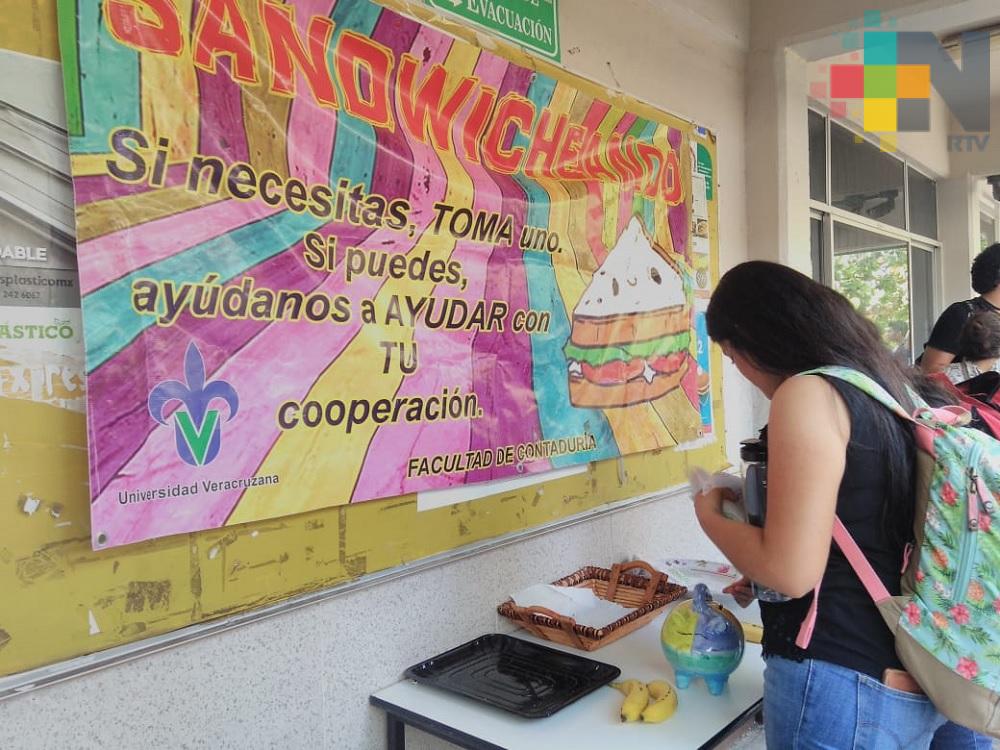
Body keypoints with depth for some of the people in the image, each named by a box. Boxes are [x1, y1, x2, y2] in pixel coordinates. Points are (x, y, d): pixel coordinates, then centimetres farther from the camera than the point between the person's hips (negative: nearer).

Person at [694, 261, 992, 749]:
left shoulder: (807, 395, -18)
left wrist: (709, 514, -6)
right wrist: (764, 581, 24)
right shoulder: (892, 386, 8)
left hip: (844, 685, -8)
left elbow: (791, 571, -23)